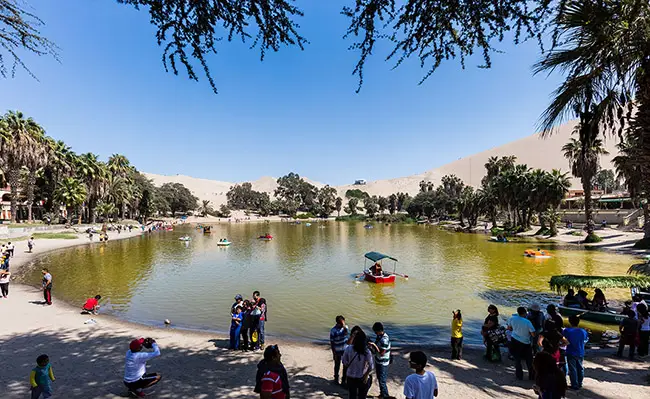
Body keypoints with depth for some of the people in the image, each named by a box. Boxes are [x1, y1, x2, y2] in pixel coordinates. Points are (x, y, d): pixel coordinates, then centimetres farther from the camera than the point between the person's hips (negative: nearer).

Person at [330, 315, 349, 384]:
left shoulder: (345, 327, -6)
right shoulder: (333, 330, -17)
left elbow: (346, 333, -28)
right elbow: (331, 343, -11)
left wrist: (344, 325, -35)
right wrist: (334, 353, -11)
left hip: (345, 350, 3)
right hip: (337, 351, -3)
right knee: (337, 366, 13)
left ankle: (344, 379, 30)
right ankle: (336, 379, 34)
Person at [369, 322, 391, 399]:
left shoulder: (384, 339, -28)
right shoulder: (379, 336, 0)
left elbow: (381, 353, -26)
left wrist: (374, 345, -25)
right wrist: (372, 345, -7)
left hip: (383, 363, -9)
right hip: (378, 361, 9)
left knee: (382, 381, 2)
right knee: (379, 379, 21)